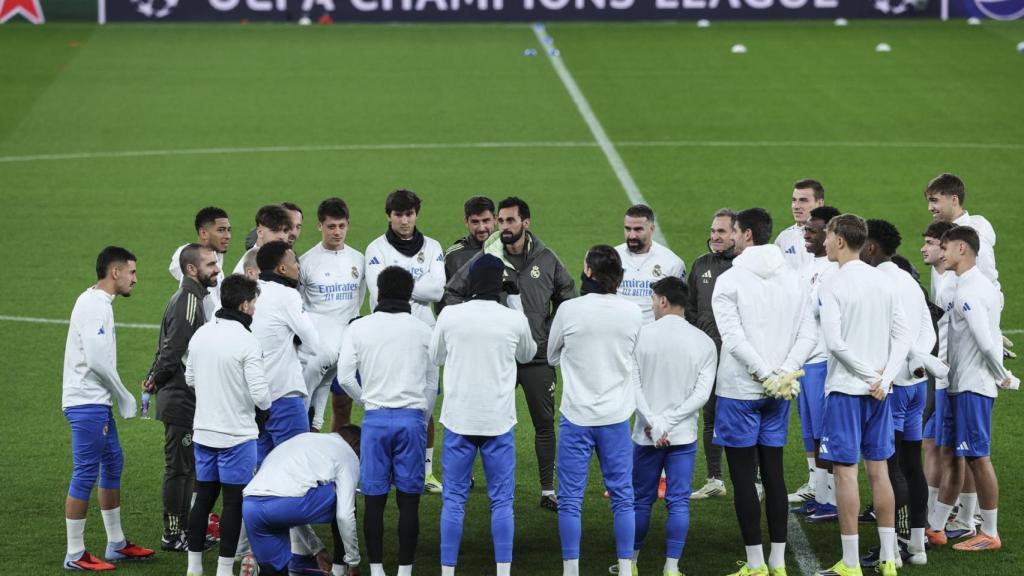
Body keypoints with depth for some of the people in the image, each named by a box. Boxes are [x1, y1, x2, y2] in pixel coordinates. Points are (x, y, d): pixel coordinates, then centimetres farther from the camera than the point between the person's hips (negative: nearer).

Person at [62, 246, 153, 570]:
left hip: (97, 403, 11)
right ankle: (75, 555, -1)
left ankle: (116, 544, 26)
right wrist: (124, 397, -11)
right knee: (85, 474, -6)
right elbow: (97, 361, -23)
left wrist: (120, 396, 10)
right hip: (87, 403, -11)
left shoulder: (99, 303, 15)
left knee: (113, 465, 17)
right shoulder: (94, 305, -16)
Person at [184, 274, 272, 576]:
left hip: (203, 432, 6)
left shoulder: (200, 334, 3)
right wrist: (266, 405, 3)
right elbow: (259, 393, -19)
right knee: (234, 502, 2)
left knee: (203, 498, 13)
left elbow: (190, 379, 15)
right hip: (236, 435, -6)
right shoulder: (246, 341, -17)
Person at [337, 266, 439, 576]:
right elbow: (431, 383, 7)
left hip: (375, 418, 0)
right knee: (408, 499, 3)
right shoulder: (423, 330, 5)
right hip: (412, 417, 0)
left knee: (374, 498, 4)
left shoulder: (359, 328, 2)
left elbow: (345, 376, -2)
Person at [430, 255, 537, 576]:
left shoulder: (450, 315, -6)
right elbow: (527, 355, 17)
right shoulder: (515, 320, -5)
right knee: (502, 501, 6)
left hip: (458, 419, 0)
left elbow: (436, 357, 10)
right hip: (499, 422, 0)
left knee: (454, 500, 6)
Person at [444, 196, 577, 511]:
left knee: (545, 423, 4)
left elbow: (567, 297, 16)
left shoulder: (546, 259, 2)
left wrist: (553, 334, 8)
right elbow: (452, 293, 6)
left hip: (538, 356, 1)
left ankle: (548, 491, 11)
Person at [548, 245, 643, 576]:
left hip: (577, 417, -2)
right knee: (622, 497, 9)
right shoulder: (633, 313, -3)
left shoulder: (569, 311, -10)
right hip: (617, 416, 2)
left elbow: (552, 357, 6)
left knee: (570, 499, 4)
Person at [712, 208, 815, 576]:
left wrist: (767, 375, -16)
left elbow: (734, 338, -18)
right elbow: (807, 336, 1)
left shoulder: (730, 281, -9)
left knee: (743, 477, 0)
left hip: (740, 391, -5)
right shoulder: (792, 279, 7)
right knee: (774, 473, 9)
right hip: (779, 394, 5)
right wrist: (783, 374, -7)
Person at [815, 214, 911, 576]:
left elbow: (834, 342, -20)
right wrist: (884, 379, -3)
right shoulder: (884, 282, 8)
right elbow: (903, 338, 5)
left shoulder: (833, 286, -11)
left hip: (845, 390, -6)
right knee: (878, 470, 12)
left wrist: (871, 376, -12)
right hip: (879, 393, 6)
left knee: (846, 471, -1)